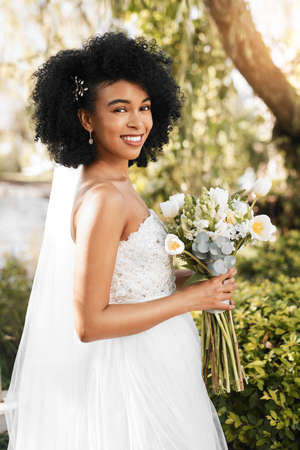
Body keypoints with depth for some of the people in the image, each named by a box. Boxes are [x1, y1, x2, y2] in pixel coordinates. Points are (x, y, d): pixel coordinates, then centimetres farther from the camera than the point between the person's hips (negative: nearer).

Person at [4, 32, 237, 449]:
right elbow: (89, 323, -26)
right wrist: (190, 298, -20)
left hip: (151, 365, 9)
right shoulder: (103, 199, -25)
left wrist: (189, 277, 2)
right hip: (131, 379, -9)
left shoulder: (114, 182, 3)